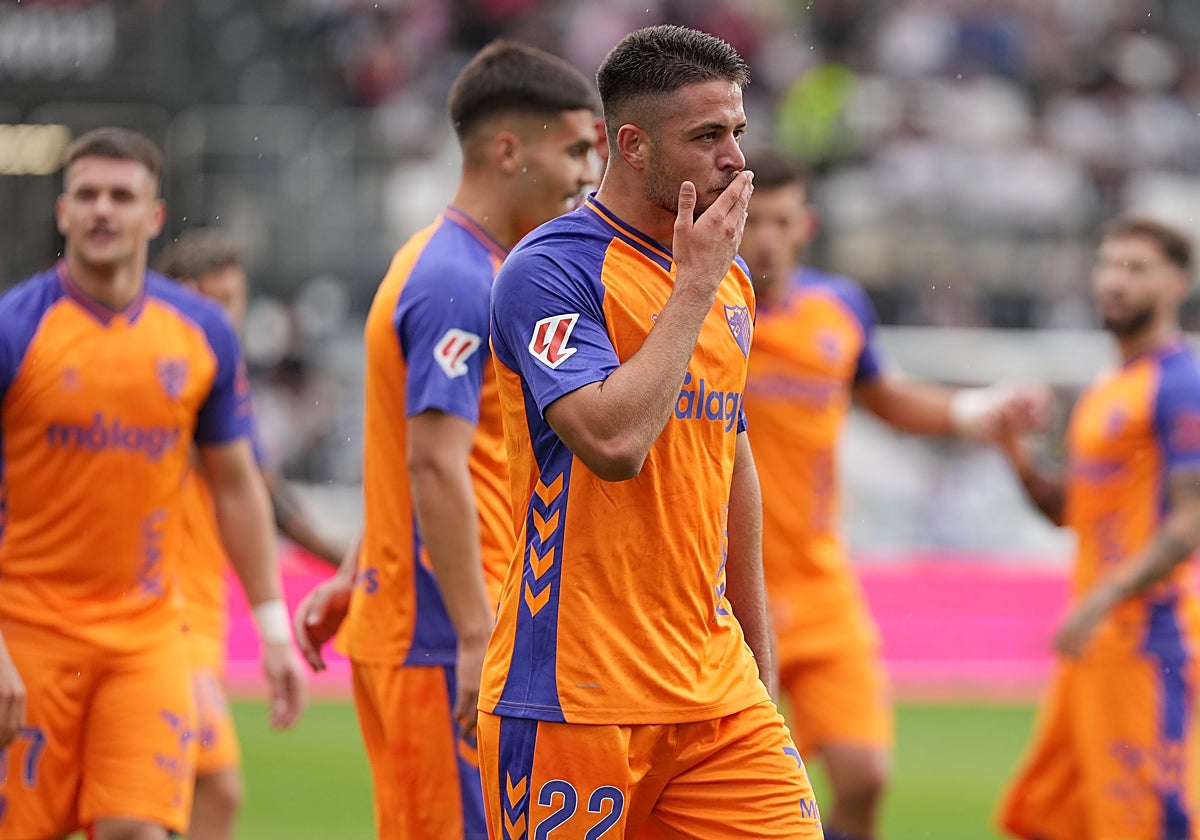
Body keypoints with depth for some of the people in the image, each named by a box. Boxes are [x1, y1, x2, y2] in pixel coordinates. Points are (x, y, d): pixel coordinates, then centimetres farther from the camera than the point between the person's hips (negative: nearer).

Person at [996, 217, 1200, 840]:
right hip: (1095, 643, 10)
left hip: (1148, 639, -10)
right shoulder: (1103, 392, 18)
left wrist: (1102, 601, -22)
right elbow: (1068, 510, 24)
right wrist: (1015, 451, 6)